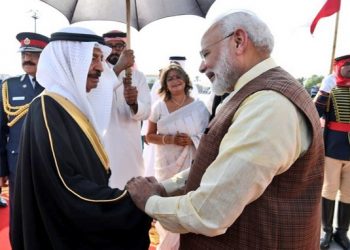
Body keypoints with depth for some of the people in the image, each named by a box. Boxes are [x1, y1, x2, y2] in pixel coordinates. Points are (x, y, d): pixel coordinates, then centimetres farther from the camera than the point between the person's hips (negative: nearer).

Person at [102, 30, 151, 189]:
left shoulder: (138, 76, 9)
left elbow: (146, 111, -4)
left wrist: (133, 104, -27)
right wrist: (118, 68, -31)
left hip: (130, 145, 2)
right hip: (102, 144, -2)